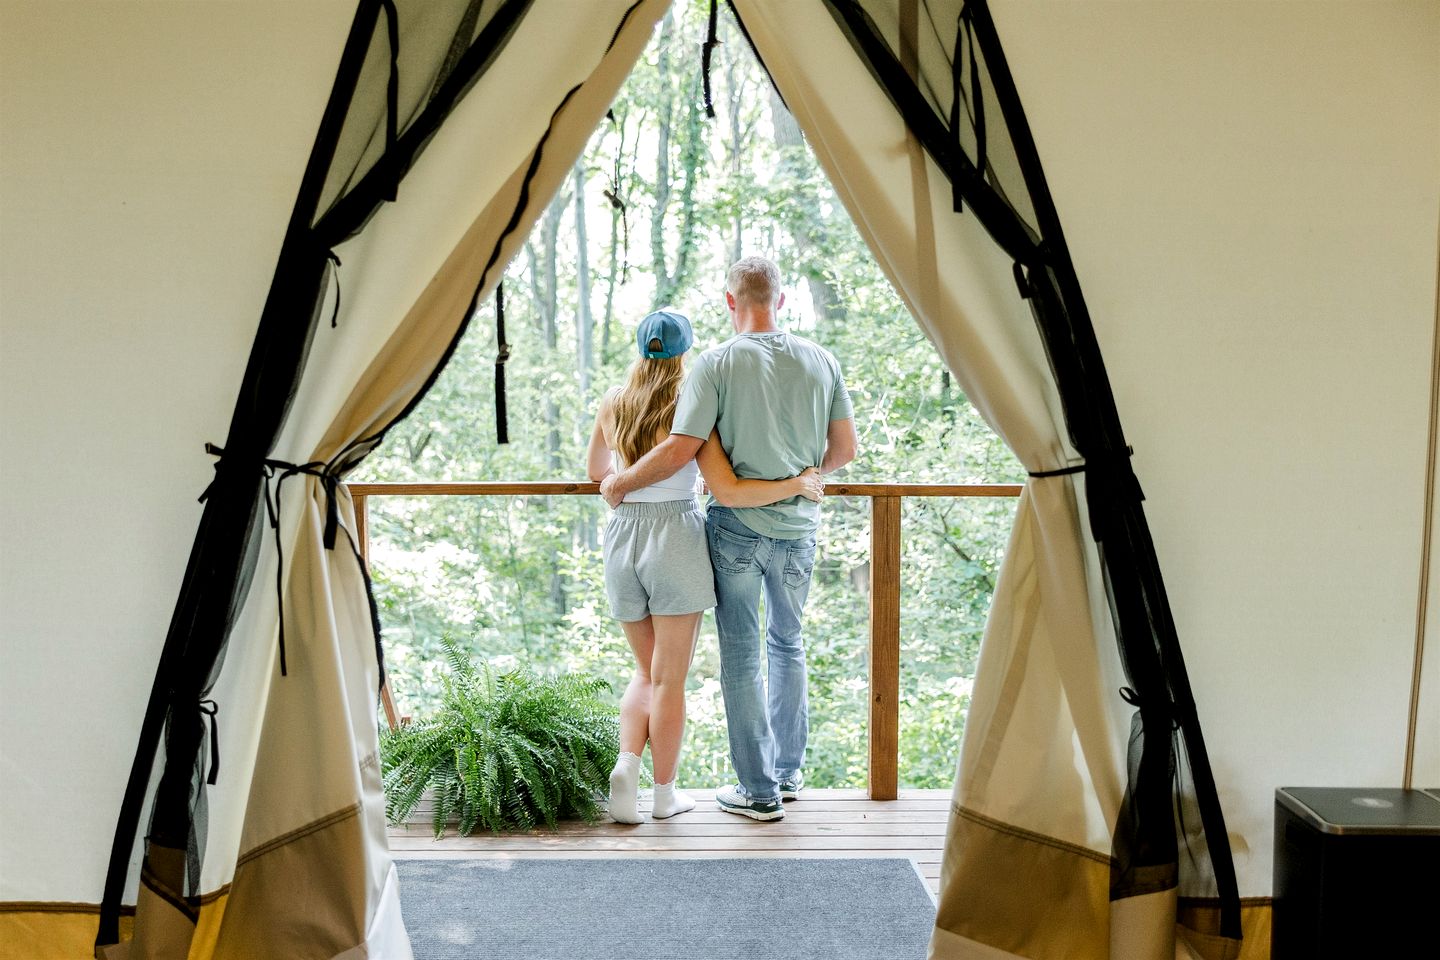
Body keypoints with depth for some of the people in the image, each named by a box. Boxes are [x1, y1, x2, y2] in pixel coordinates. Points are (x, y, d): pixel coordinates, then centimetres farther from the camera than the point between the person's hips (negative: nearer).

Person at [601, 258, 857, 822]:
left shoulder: (718, 363, -12)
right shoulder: (820, 361, 0)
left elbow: (681, 450, -18)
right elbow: (844, 449, 5)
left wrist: (620, 483, -4)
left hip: (736, 526, -4)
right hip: (797, 527, 4)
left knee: (741, 656, 7)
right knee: (787, 645, 21)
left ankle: (759, 791, 13)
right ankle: (789, 772, 31)